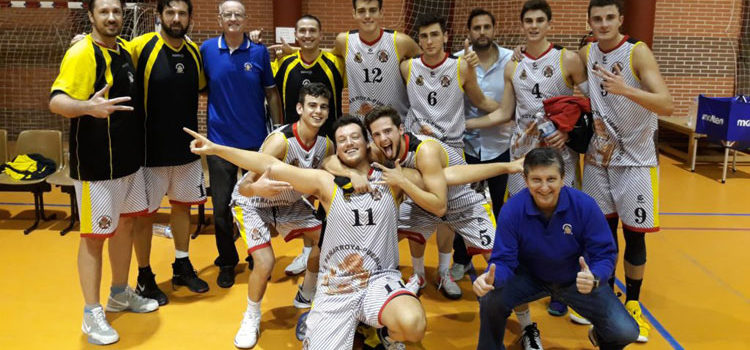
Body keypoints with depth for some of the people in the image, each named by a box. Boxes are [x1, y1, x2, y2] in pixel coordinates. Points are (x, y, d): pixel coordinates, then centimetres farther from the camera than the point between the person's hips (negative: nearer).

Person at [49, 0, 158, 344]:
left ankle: (120, 294, 33)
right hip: (95, 163, -8)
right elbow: (56, 100, -26)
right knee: (95, 235, 0)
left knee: (126, 225, 16)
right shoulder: (81, 53, -15)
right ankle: (92, 314, 12)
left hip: (129, 158, 8)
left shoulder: (125, 49, 9)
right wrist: (88, 107, -44)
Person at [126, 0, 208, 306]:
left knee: (182, 205, 17)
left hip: (187, 148, 5)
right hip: (151, 149, -5)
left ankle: (182, 266, 34)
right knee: (145, 212, 5)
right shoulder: (141, 47, -12)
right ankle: (144, 278, 22)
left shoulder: (196, 52, 3)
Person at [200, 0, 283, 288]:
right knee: (221, 207, 4)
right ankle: (227, 262, 24)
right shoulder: (207, 49, 1)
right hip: (220, 140, 0)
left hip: (255, 140, 0)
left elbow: (271, 93, 5)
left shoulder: (259, 52, 0)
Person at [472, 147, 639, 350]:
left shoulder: (585, 205, -24)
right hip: (530, 276, 0)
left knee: (626, 333, -15)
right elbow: (504, 260, -19)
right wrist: (491, 278, -43)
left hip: (577, 280, 1)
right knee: (491, 301, -28)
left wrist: (594, 279, -41)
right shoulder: (512, 210, -23)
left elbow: (605, 254, -18)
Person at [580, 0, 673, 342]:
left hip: (636, 158, -4)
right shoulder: (586, 55, 1)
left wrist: (626, 90, -39)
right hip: (599, 155, 4)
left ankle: (632, 305, 20)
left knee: (634, 233, 3)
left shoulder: (638, 52, -15)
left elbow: (667, 105, -24)